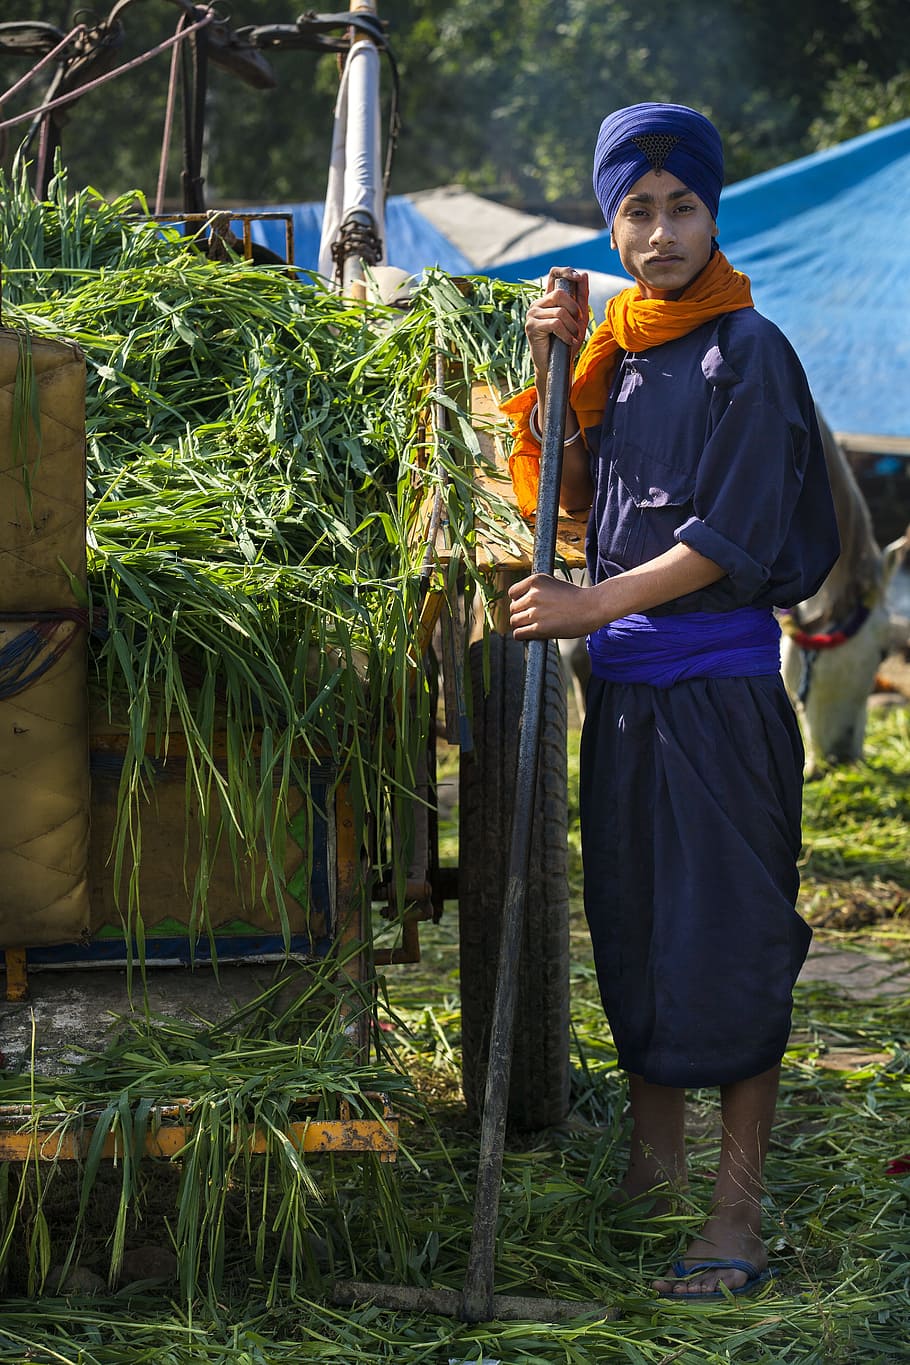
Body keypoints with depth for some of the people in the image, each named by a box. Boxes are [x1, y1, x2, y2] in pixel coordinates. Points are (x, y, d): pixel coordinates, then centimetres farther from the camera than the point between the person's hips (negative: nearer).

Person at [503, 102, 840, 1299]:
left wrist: (593, 606, -17)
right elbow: (584, 499, 14)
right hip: (624, 684, 7)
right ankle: (654, 1163, 28)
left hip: (717, 686, -7)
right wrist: (553, 370, 5)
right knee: (631, 927, 13)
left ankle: (738, 1211, 2)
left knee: (725, 941, -4)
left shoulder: (746, 352, -9)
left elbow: (731, 541, -15)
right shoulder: (622, 347, 12)